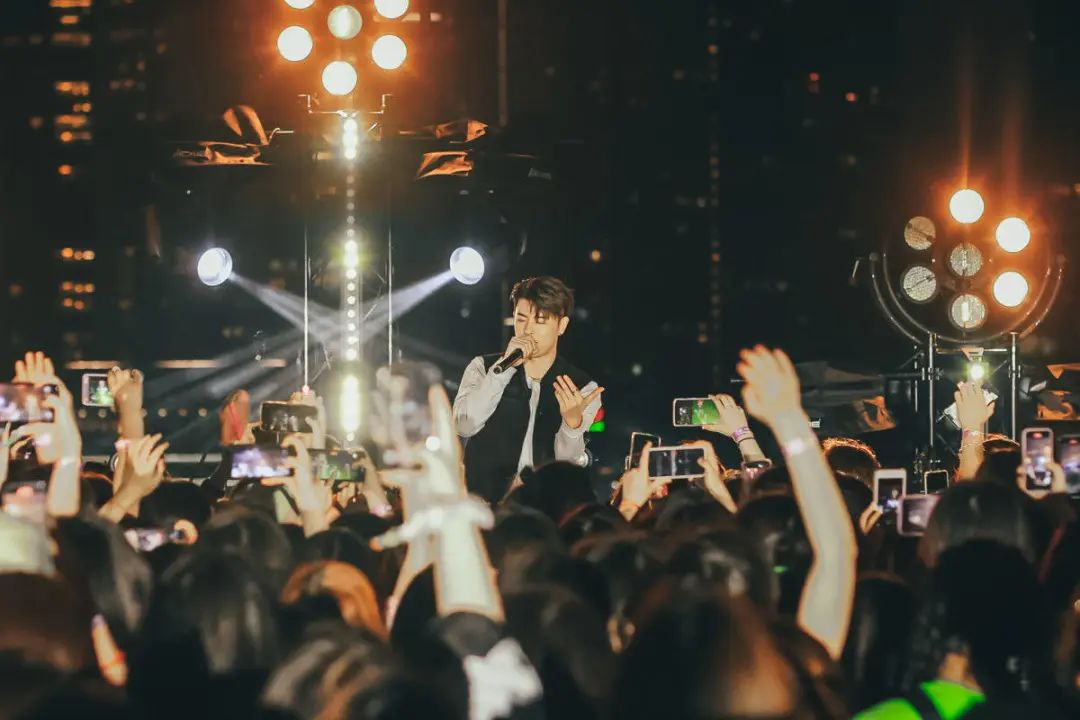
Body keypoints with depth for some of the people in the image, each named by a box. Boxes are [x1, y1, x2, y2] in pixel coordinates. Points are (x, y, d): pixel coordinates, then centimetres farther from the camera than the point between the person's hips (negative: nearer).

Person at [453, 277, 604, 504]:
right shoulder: (484, 368, 7)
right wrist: (504, 367, -15)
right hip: (482, 501, 0)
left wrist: (573, 420, -24)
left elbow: (567, 462, -5)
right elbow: (463, 425, -10)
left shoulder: (583, 389, 4)